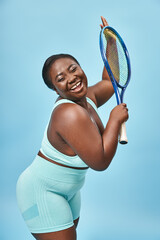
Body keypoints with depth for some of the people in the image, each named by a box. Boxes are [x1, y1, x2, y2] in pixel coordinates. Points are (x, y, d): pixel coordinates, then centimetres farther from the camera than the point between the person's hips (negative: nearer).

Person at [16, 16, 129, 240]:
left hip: (68, 191, 10)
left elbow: (109, 80, 19)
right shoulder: (71, 114, -31)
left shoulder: (86, 98, -3)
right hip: (41, 191, -9)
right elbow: (100, 162, -31)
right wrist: (115, 119, -22)